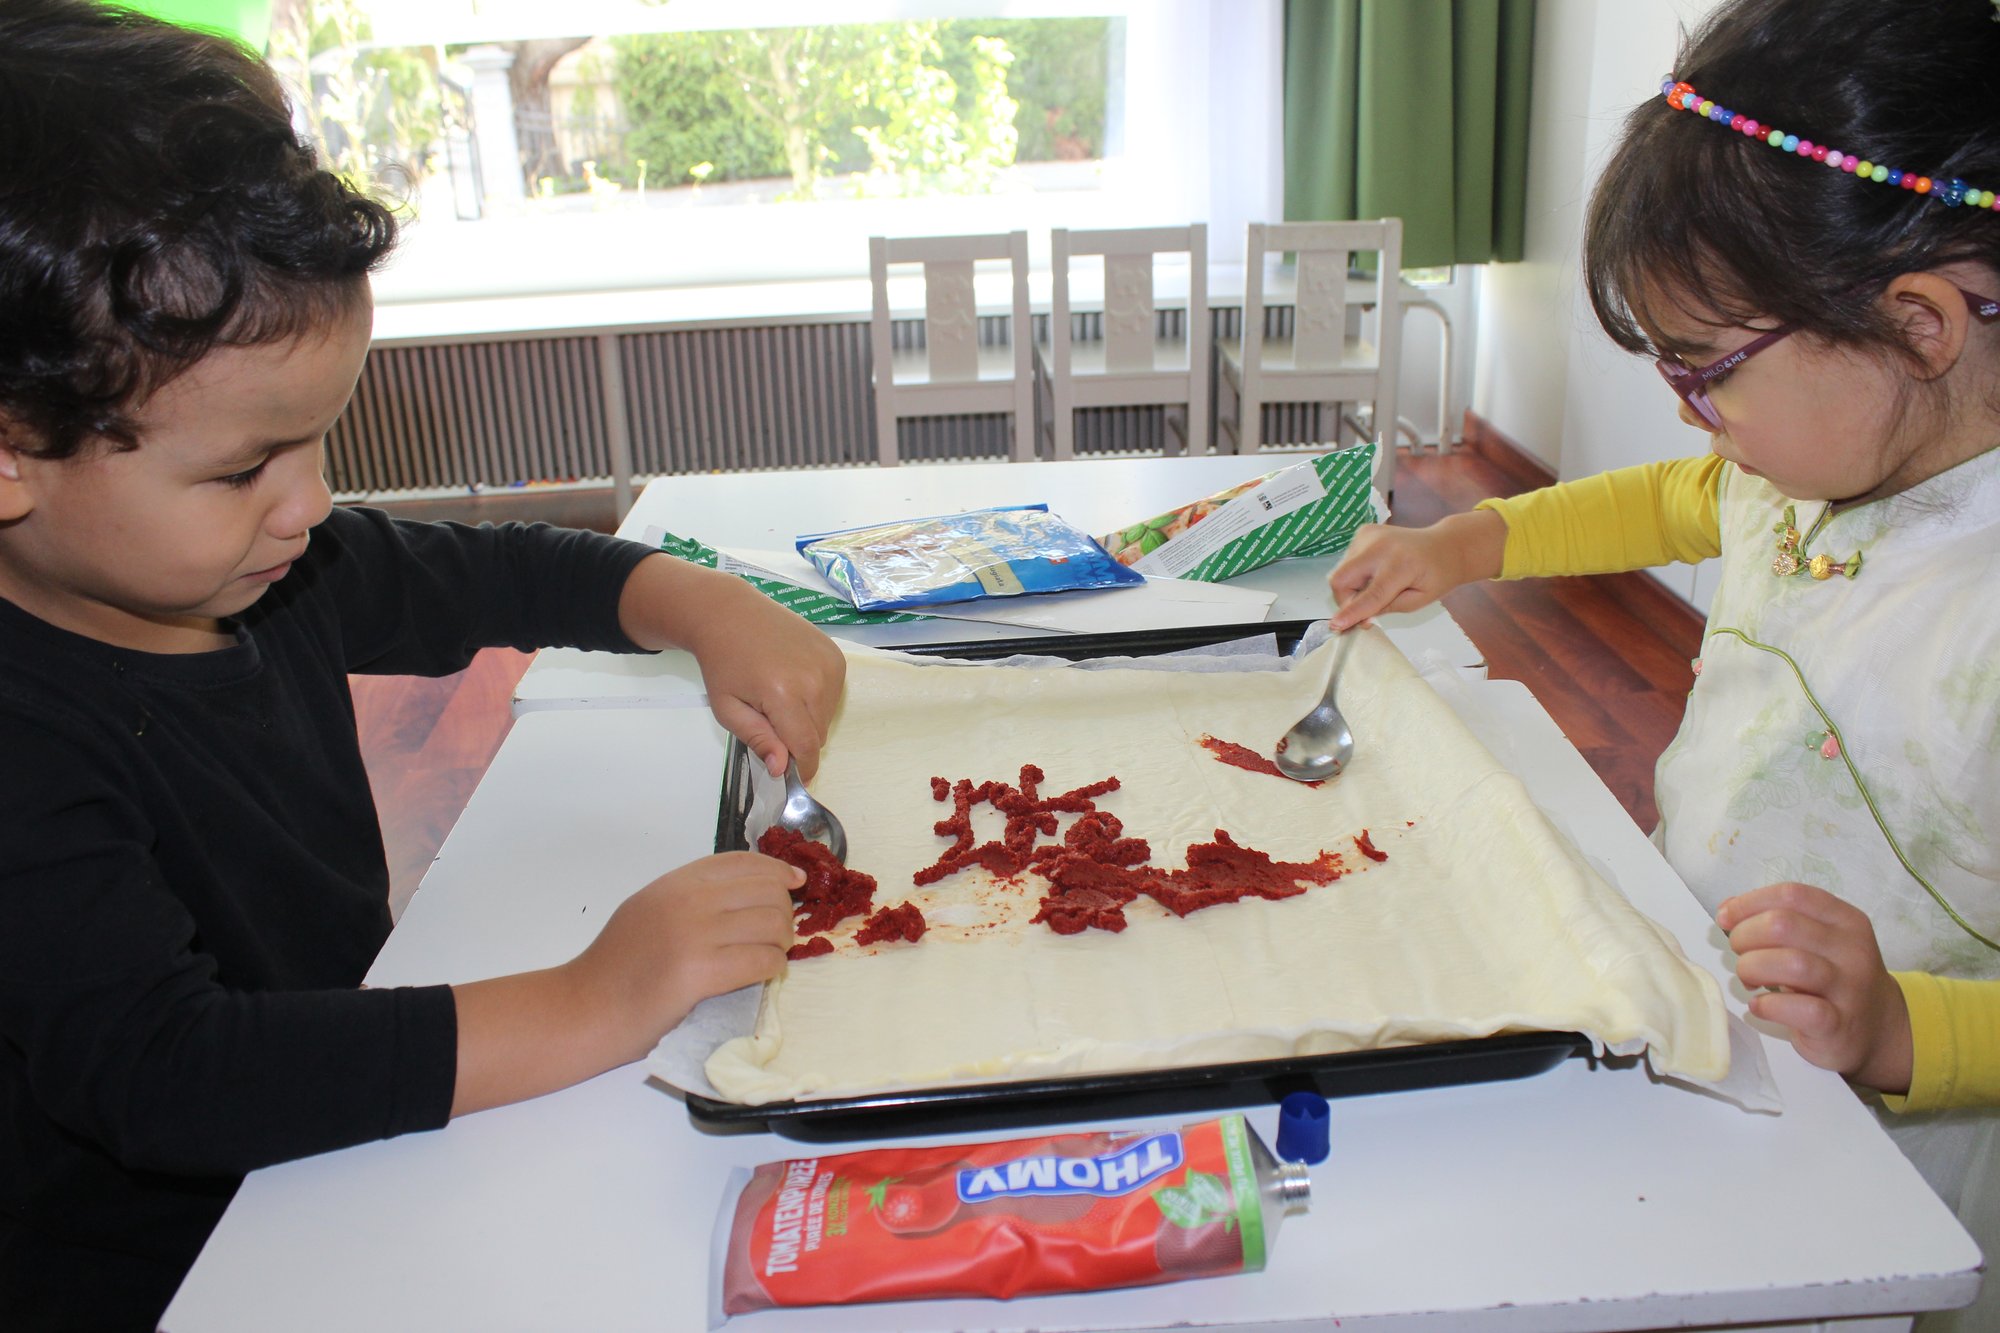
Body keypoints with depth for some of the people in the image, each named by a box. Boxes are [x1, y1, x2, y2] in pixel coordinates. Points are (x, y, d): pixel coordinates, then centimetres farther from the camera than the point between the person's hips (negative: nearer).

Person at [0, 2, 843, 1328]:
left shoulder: (271, 570, -4)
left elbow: (506, 572, 10)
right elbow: (155, 1075, -37)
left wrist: (709, 609, -7)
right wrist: (588, 1008, -40)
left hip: (336, 1130, 7)